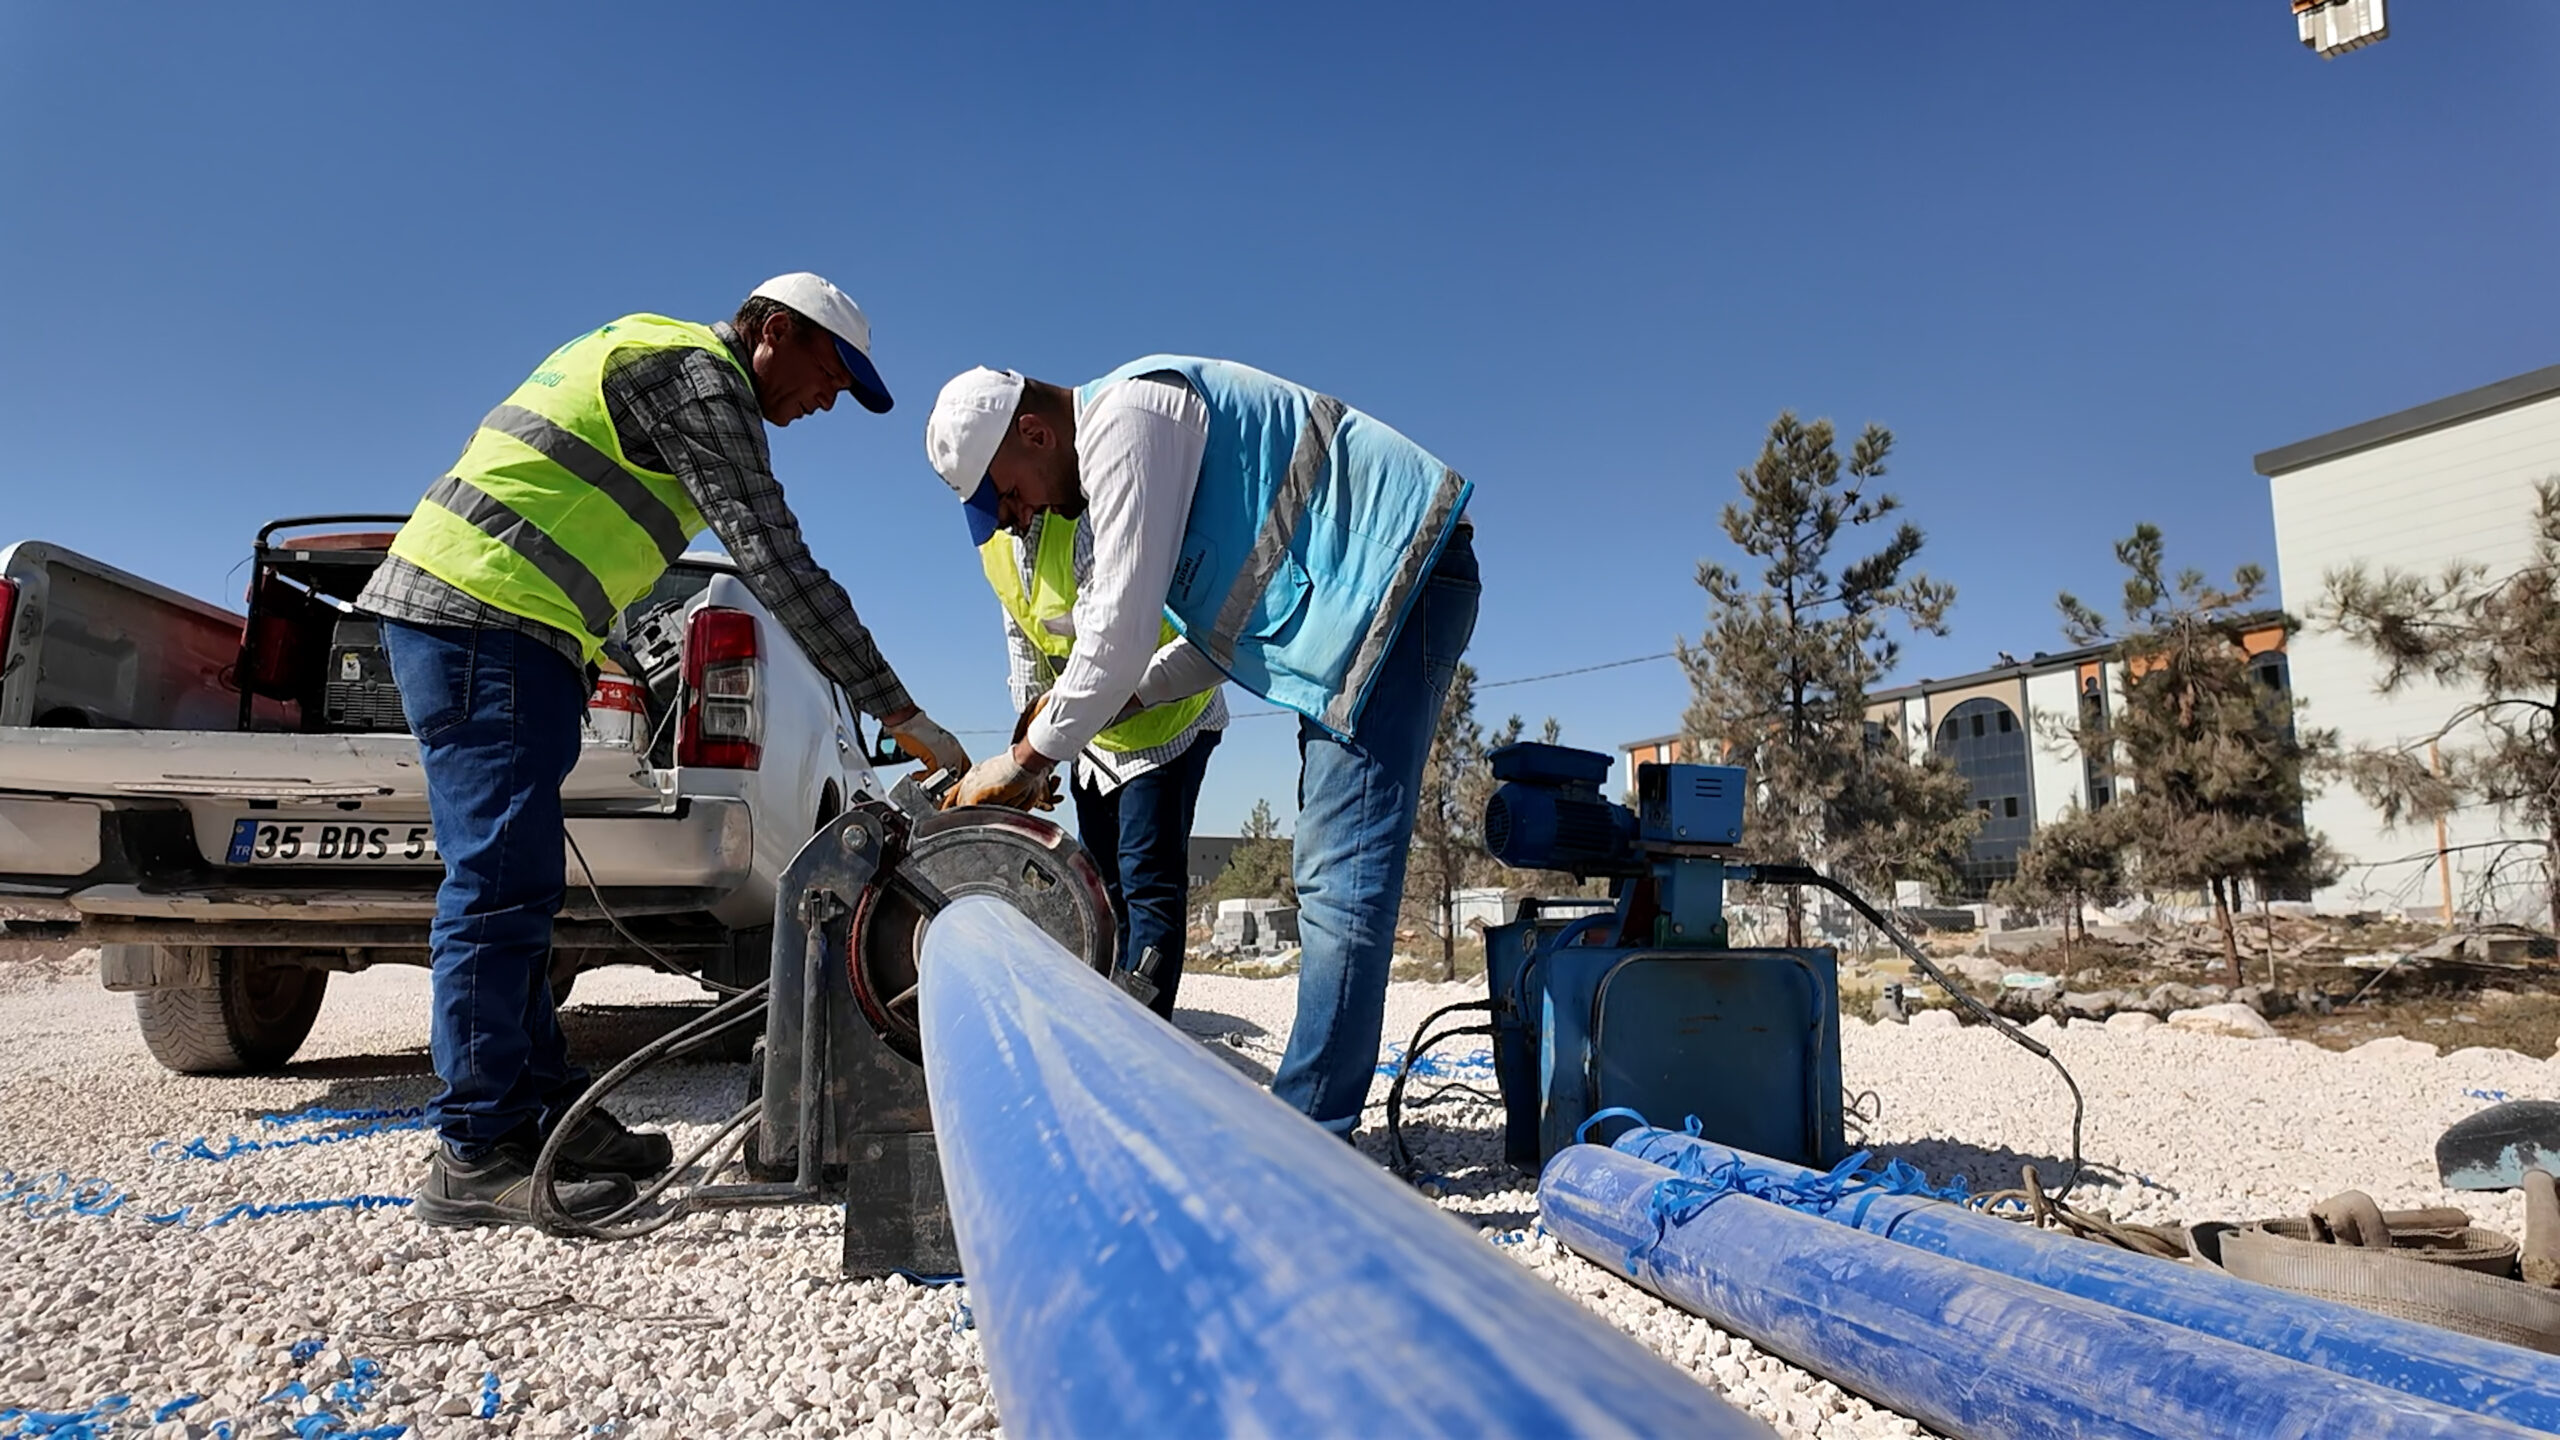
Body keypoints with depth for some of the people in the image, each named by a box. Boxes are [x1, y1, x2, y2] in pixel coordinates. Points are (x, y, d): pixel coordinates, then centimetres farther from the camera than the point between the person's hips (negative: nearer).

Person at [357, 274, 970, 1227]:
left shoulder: (645, 354, 25)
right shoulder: (701, 373, -7)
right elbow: (775, 561, -16)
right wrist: (898, 714, -16)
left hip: (450, 608, 11)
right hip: (487, 619, -11)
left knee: (510, 886, 9)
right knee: (502, 884, -10)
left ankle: (547, 1114, 16)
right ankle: (475, 1155, -5)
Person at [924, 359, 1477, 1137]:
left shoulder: (1122, 419, -12)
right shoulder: (1119, 435, 20)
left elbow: (1121, 627, -17)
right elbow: (1227, 630, 22)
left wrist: (1028, 759, -6)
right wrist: (1115, 695, 12)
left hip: (1395, 569, -11)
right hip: (1361, 598, 11)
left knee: (1342, 866, -15)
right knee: (1333, 867, 9)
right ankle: (1316, 1122, 14)